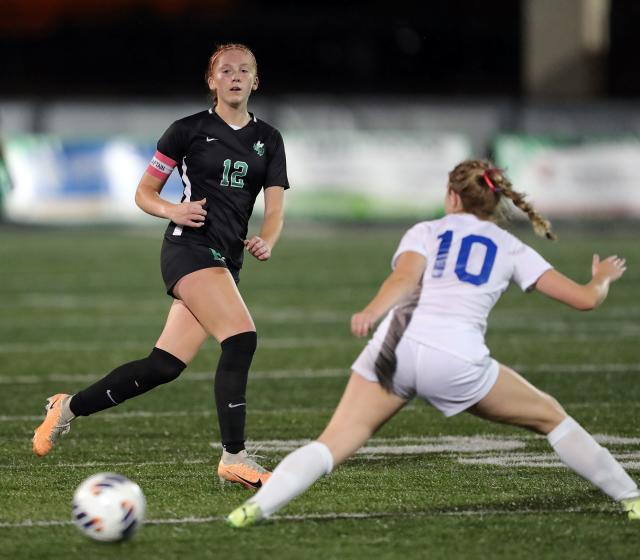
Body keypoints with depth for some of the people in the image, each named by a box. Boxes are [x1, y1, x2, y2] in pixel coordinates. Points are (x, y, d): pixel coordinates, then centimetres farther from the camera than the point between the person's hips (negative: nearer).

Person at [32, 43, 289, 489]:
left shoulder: (268, 139, 13)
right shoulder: (189, 130, 1)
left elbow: (275, 208, 7)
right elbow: (144, 193, 6)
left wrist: (266, 242, -15)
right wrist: (173, 211, -15)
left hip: (227, 262, 6)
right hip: (190, 248, -6)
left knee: (164, 367, 1)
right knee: (241, 339, -24)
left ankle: (69, 408, 18)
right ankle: (234, 458, -20)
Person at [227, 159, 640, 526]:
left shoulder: (426, 232, 22)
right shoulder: (510, 248, 22)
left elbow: (404, 277, -2)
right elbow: (585, 299, 20)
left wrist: (371, 312, -20)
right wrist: (602, 279, 43)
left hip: (397, 346, 0)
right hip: (457, 359, 0)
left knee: (333, 444, -2)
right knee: (550, 417, 19)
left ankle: (258, 507, -21)